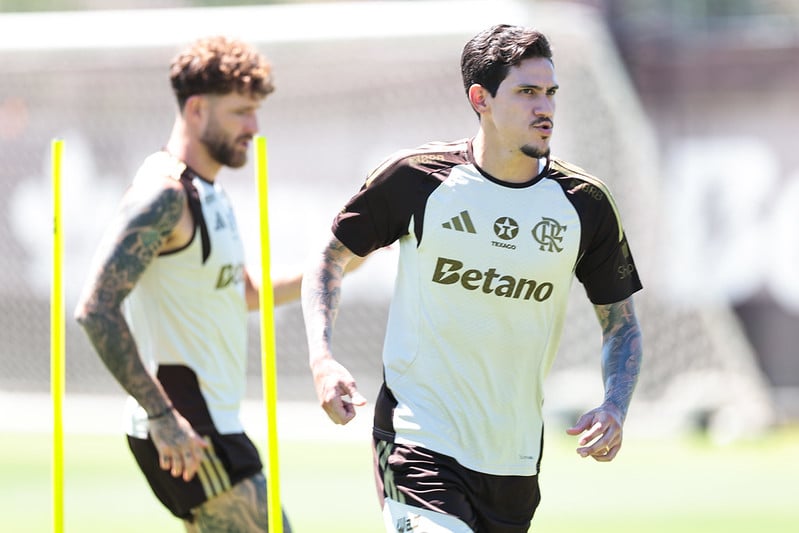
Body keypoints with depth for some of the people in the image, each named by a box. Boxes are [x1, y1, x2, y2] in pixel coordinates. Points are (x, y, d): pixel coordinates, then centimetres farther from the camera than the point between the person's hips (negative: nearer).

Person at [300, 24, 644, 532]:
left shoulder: (584, 203, 0)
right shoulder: (417, 177, -6)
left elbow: (621, 322, 12)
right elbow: (330, 258, 7)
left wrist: (615, 408, -6)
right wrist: (322, 359, -8)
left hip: (514, 461, 4)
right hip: (419, 441, -4)